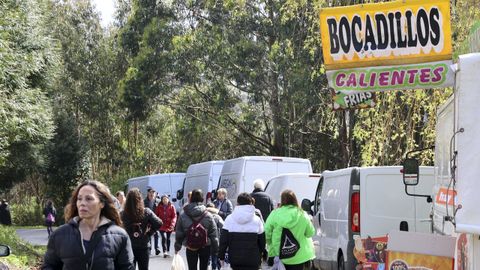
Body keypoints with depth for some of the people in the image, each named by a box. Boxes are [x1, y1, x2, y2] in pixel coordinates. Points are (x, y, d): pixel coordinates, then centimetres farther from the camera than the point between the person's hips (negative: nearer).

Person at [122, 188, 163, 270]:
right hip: (144, 246, 0)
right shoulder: (146, 212, -10)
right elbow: (158, 223, -12)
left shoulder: (123, 214, -11)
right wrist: (149, 232, 0)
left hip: (128, 246, 0)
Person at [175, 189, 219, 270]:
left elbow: (179, 234, 0)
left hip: (190, 247, 0)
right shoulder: (208, 215, -7)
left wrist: (177, 247, 12)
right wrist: (215, 250, 4)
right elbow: (214, 235, -5)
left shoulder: (183, 215, -5)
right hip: (205, 247, 0)